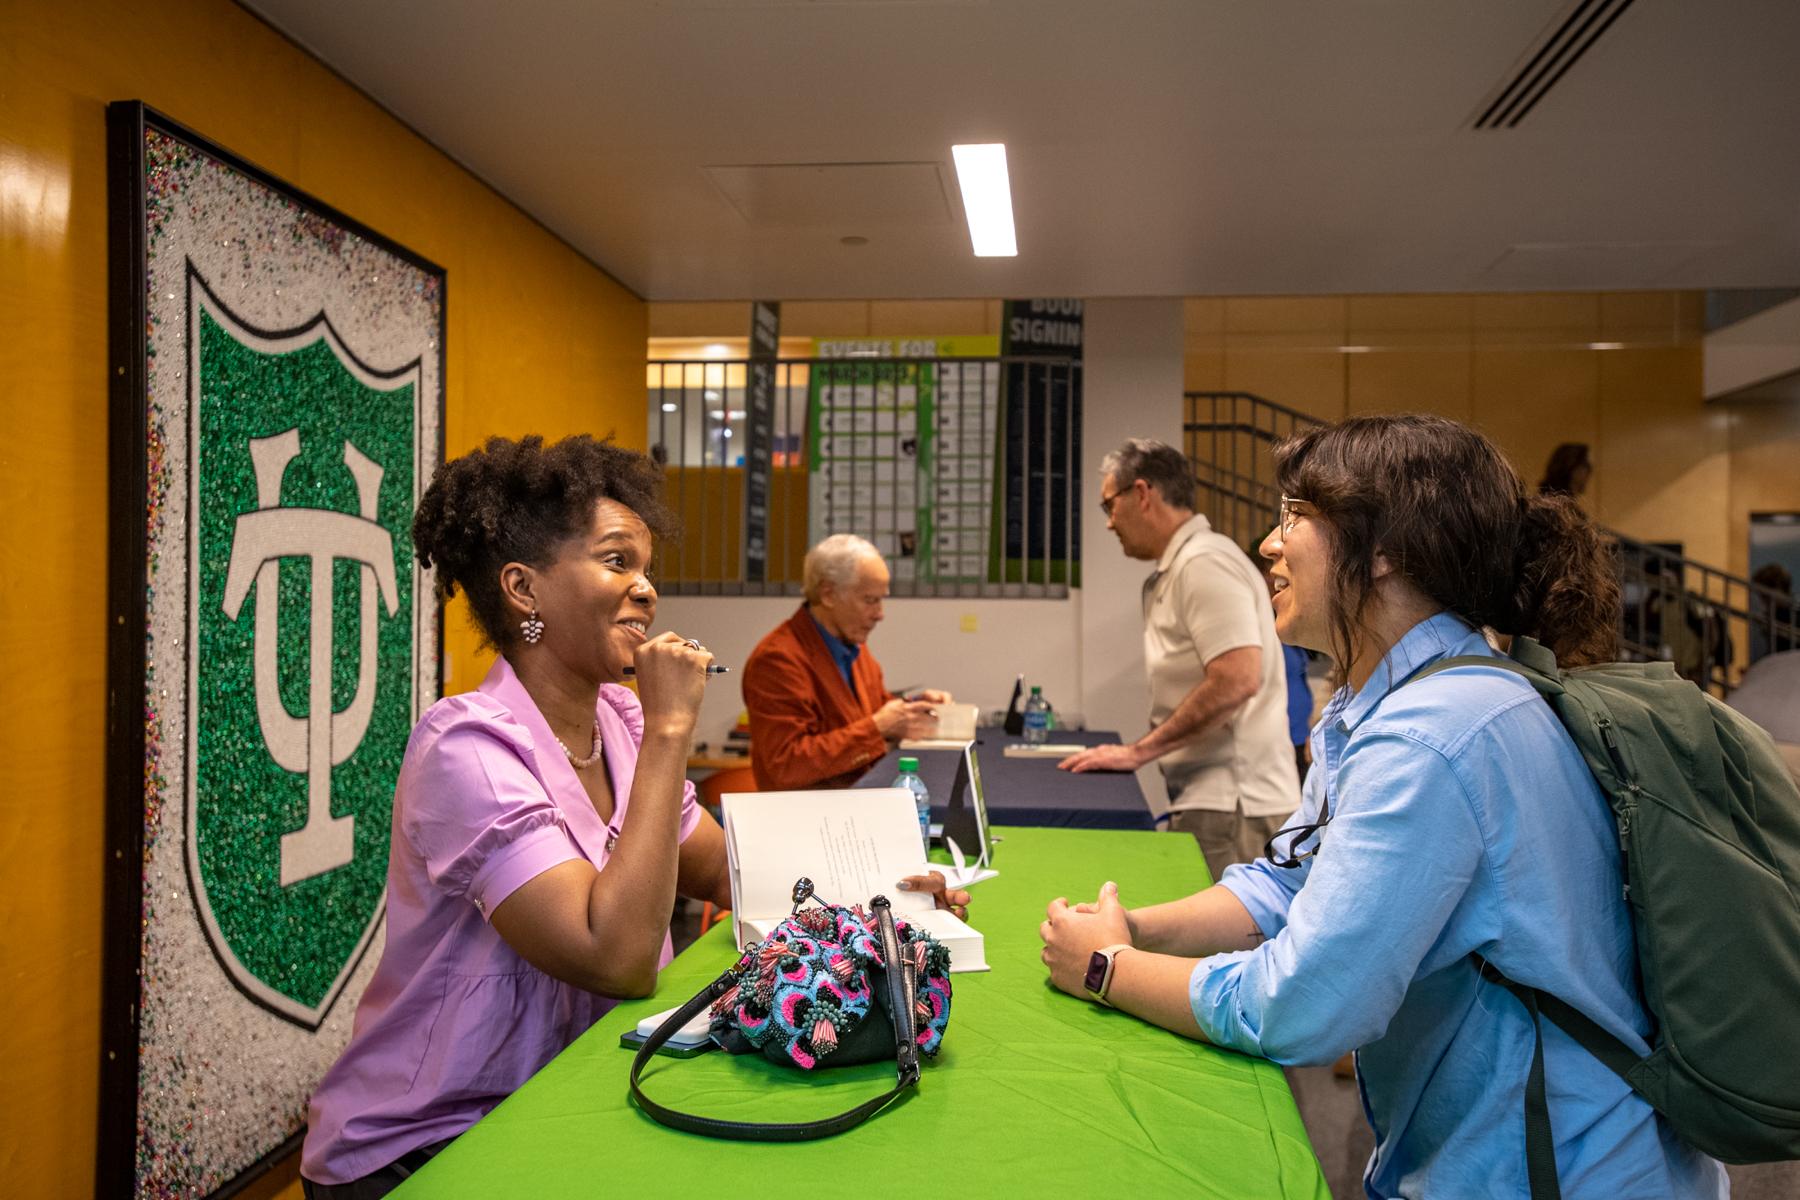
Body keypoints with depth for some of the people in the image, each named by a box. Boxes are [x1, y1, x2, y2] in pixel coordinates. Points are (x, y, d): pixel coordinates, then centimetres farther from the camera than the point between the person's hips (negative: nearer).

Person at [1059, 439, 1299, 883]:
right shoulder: (1178, 568, 18)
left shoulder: (1203, 563, -12)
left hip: (1230, 805, -9)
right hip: (1217, 799, 9)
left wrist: (1138, 751, -16)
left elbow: (1237, 679, -22)